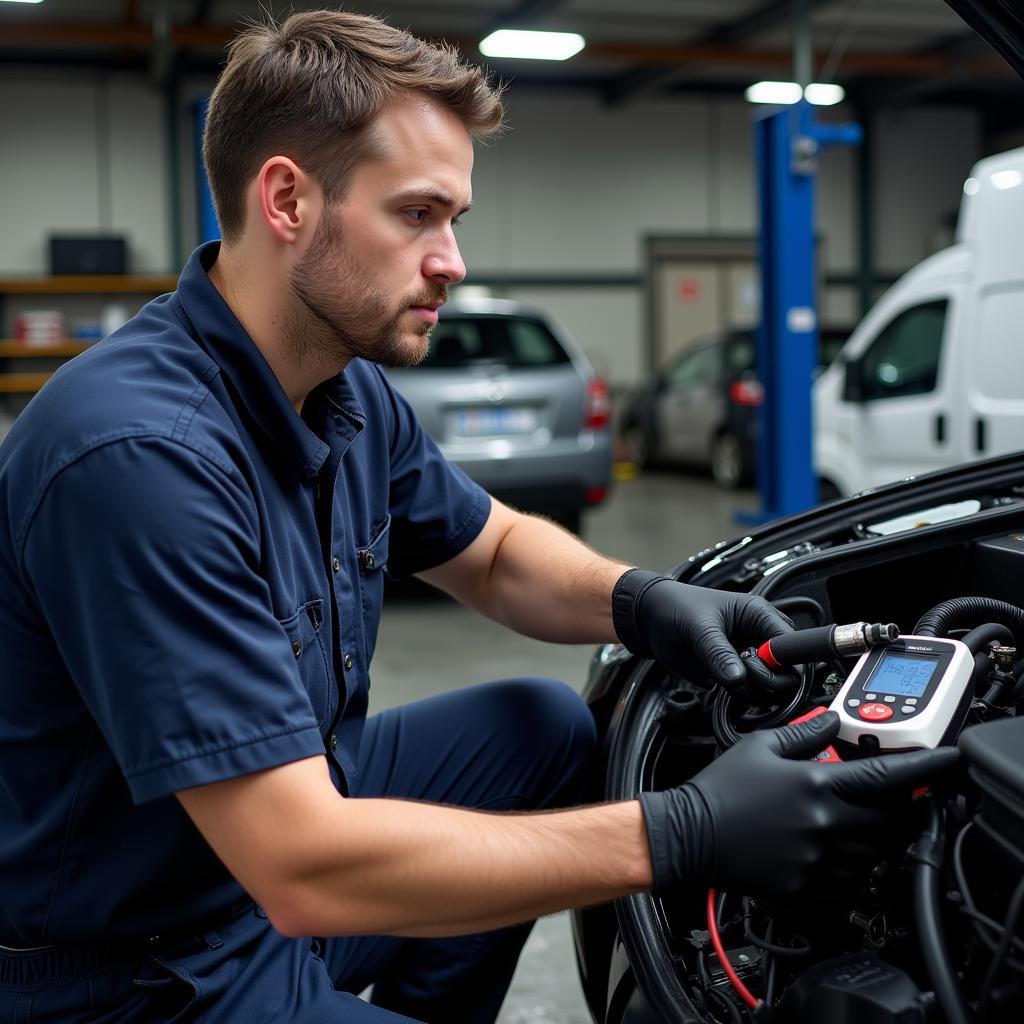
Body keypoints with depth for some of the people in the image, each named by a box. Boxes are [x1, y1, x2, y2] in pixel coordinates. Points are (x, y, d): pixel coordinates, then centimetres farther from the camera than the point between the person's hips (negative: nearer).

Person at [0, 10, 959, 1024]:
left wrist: (645, 601, -10)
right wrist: (684, 835, -32)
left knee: (547, 725, 12)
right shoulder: (139, 454, -31)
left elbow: (497, 552, 13)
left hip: (297, 825, 9)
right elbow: (303, 870, -33)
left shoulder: (350, 392, -2)